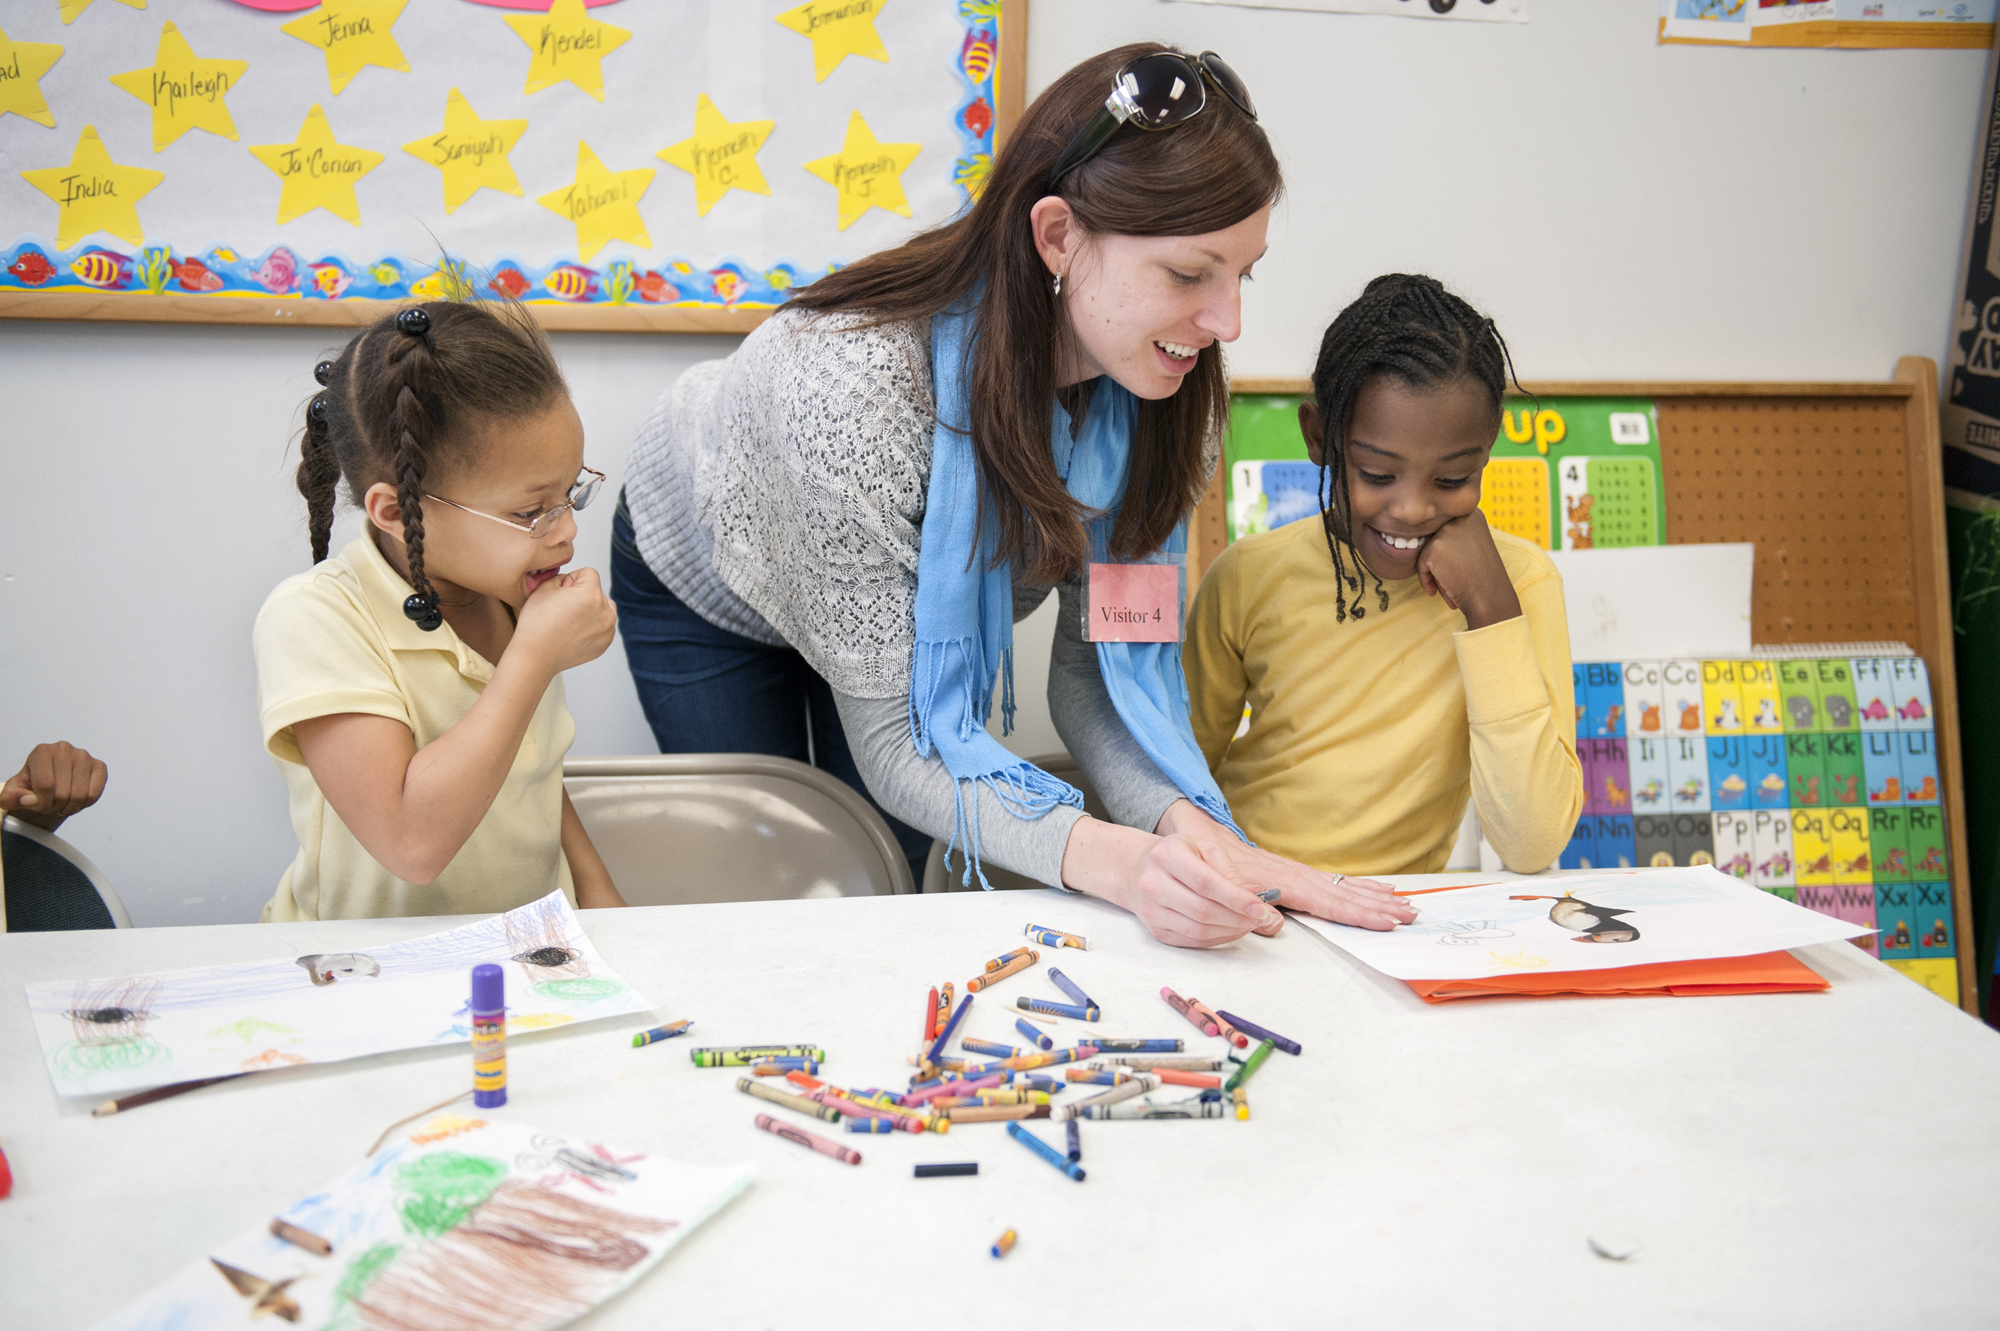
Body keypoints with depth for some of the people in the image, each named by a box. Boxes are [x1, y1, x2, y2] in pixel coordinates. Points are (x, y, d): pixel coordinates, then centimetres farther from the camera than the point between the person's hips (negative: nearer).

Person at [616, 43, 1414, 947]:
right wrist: (1110, 859, -57)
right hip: (704, 585, -4)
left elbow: (1100, 655, -21)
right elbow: (890, 738, -41)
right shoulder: (858, 380, -44)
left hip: (920, 592, 4)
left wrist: (1182, 816, -41)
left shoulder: (1157, 383, -27)